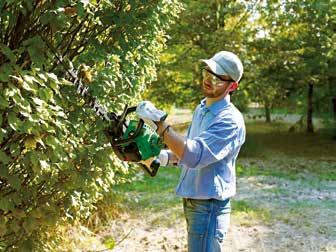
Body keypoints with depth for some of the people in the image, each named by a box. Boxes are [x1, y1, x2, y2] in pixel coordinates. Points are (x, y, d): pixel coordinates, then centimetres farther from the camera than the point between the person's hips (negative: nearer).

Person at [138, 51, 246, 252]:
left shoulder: (230, 121, -21)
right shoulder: (201, 109, 9)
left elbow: (195, 155, -32)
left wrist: (160, 124, -35)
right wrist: (166, 157, 3)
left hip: (209, 207, -9)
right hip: (192, 202, 9)